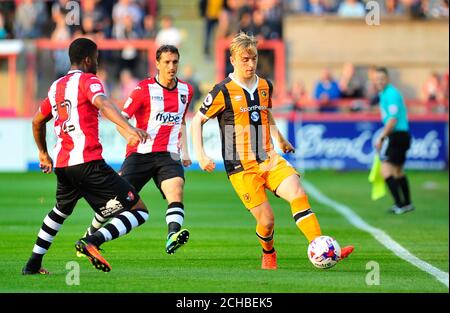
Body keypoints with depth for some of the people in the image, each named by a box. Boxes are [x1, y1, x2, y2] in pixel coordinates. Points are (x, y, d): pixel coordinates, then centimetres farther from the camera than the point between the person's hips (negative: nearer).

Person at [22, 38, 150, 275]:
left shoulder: (56, 86, 19)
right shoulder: (87, 80, -2)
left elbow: (37, 122, 32)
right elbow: (103, 104, -23)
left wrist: (43, 153, 47)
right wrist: (129, 129, -37)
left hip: (62, 164, 8)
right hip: (89, 163, -8)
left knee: (61, 210, 35)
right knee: (139, 211, -6)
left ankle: (33, 264, 33)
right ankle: (92, 241, -25)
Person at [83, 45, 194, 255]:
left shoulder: (186, 91, 12)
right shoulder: (145, 89, -4)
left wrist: (185, 151, 21)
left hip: (168, 155, 3)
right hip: (141, 153, -3)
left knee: (176, 189, -26)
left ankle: (173, 235, -44)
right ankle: (91, 234, 23)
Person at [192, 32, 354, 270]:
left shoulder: (265, 86, 10)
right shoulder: (223, 91, -7)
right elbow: (197, 121, 1)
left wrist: (280, 140, 36)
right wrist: (200, 155, -9)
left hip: (269, 160, 4)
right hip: (242, 168, -4)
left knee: (297, 194, -22)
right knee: (266, 220, -9)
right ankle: (268, 254, 26)